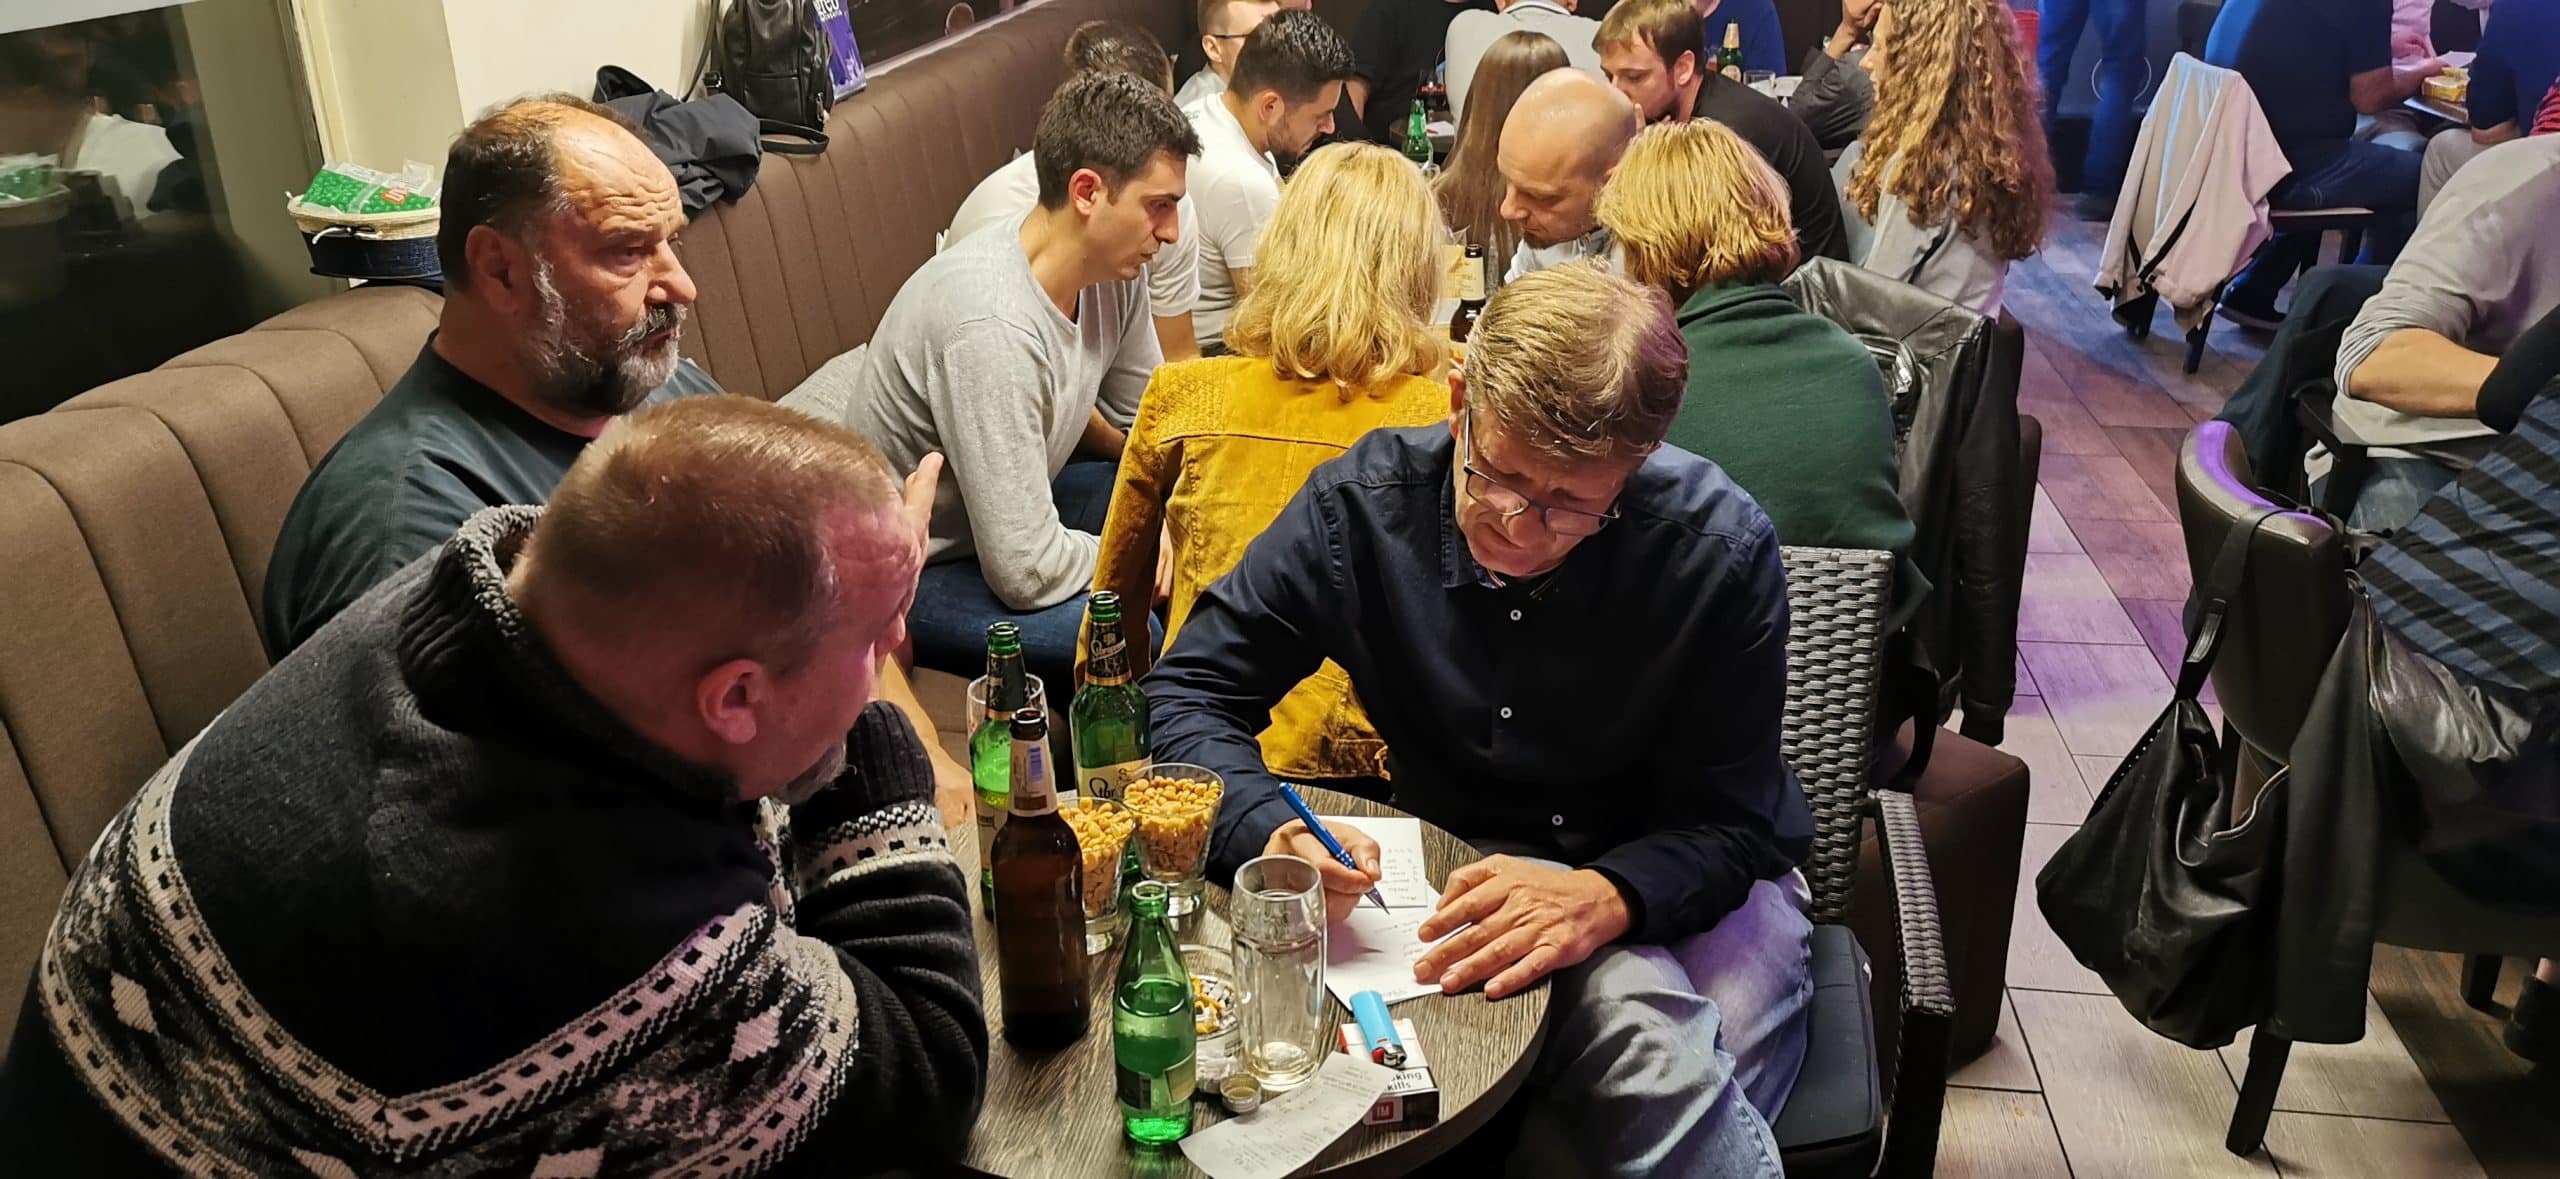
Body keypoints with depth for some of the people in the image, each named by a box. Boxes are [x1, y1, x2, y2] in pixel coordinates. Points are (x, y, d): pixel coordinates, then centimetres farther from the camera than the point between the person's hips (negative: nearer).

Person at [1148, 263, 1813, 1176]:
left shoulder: (1719, 552, -18)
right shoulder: (1363, 505, -13)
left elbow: (1726, 823, -14)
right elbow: (1185, 694, -9)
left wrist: (1604, 896, -37)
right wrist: (1270, 832, -30)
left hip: (1683, 882, 0)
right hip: (1474, 878, 1)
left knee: (1680, 1096, -32)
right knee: (1646, 1034, -32)